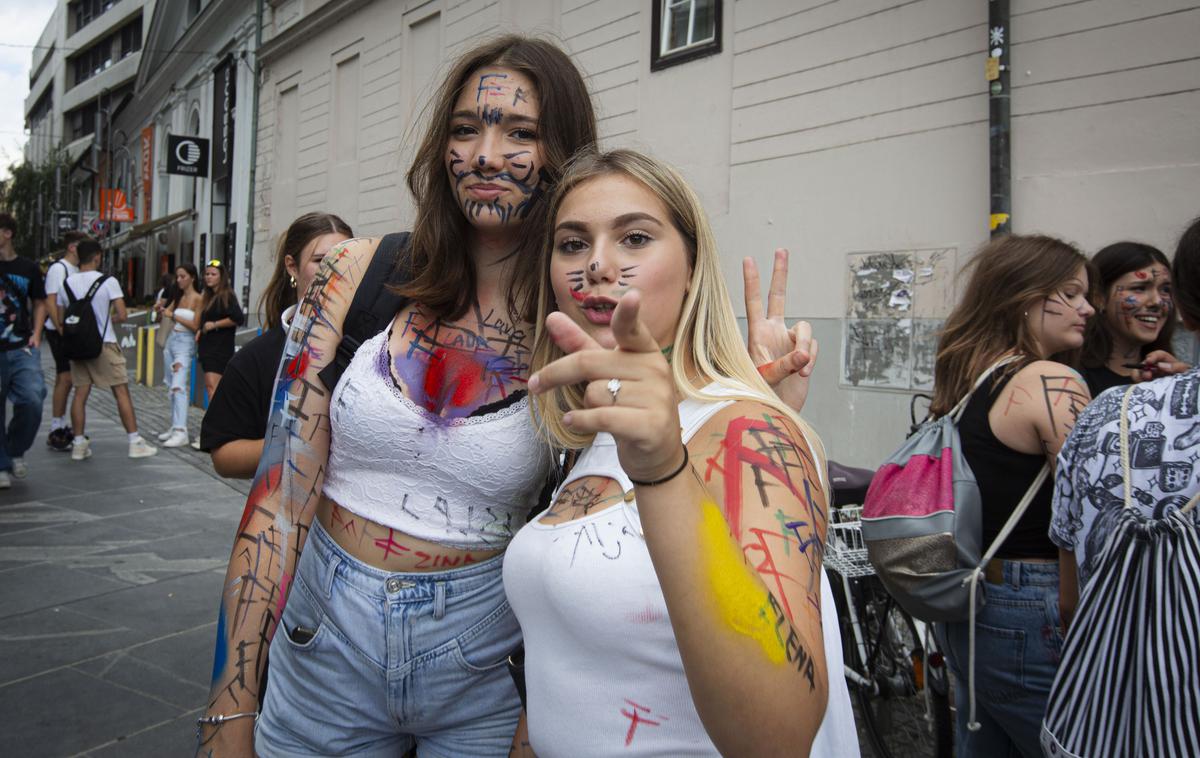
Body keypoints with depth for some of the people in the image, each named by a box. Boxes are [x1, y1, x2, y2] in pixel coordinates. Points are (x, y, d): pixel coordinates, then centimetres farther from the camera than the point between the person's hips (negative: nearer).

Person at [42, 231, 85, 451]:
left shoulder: (76, 270, 13)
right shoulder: (58, 268, -11)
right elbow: (50, 303, -17)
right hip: (59, 331, -9)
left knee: (65, 379, 14)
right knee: (65, 378, -10)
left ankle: (63, 425, 22)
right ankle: (55, 431, -5)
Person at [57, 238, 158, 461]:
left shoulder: (67, 283, 5)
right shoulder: (108, 281, -9)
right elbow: (122, 315, -12)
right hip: (104, 343, -4)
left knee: (80, 393, 8)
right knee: (121, 392, 0)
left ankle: (78, 444, 10)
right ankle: (135, 442, 1)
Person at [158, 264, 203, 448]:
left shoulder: (198, 299, -6)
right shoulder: (177, 297, 14)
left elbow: (195, 326, -11)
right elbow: (167, 314, 15)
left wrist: (174, 316, -10)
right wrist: (162, 310, -4)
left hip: (185, 344, -8)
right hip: (171, 341, 8)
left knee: (178, 387, -17)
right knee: (172, 387, 9)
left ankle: (181, 432, -22)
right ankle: (175, 427, 16)